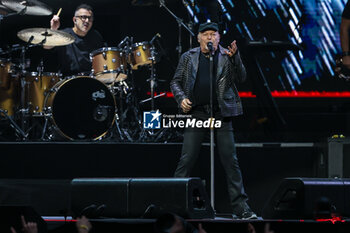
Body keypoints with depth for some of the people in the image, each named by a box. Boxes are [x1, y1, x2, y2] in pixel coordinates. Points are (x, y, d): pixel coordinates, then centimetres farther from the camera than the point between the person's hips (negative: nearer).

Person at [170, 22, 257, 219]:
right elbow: (176, 82, 14)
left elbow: (241, 77, -4)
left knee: (231, 162, -1)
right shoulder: (189, 58, 10)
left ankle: (240, 208, 2)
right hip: (196, 113, 0)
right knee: (186, 160, -3)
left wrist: (234, 57, -18)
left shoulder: (227, 57, 6)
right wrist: (181, 98, -5)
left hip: (222, 114, 0)